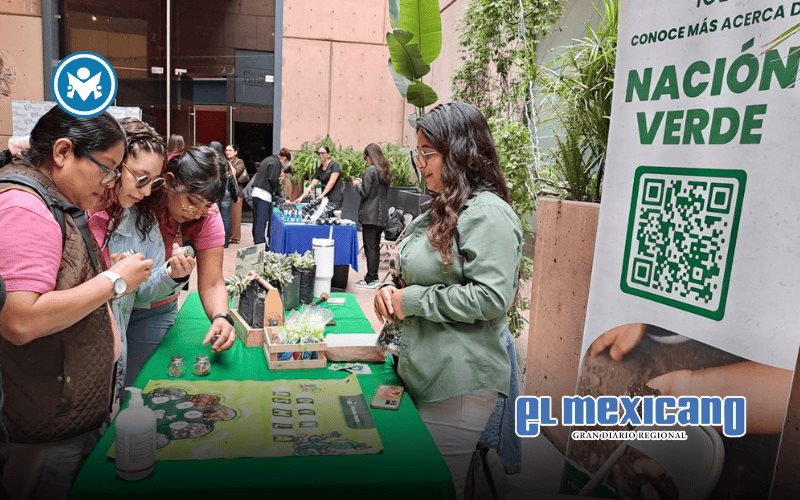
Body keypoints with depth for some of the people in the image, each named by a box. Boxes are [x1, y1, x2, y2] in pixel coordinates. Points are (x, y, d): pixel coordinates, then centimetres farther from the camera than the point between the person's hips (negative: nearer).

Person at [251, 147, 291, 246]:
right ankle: (260, 245, -8)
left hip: (256, 191, 9)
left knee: (256, 221, 12)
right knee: (261, 222, -8)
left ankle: (257, 242, 20)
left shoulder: (268, 159, 20)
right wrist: (277, 191, 3)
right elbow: (273, 180, -14)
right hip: (264, 194, -9)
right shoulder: (276, 163, -9)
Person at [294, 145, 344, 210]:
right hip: (326, 198, 6)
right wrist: (301, 197, -4)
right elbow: (311, 185, 8)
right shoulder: (319, 170, 14)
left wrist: (322, 195, -20)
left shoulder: (335, 165, -4)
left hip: (335, 199, -6)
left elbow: (332, 181, -15)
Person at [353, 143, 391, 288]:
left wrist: (357, 184, 5)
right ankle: (374, 277, 20)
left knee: (370, 247, -3)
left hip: (370, 215, -8)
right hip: (382, 215, 8)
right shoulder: (385, 171, 12)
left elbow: (364, 193, -14)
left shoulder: (370, 170, -12)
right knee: (375, 246, 14)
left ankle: (370, 280, 0)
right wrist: (362, 183, 17)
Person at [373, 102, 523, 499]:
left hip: (458, 386, -9)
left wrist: (413, 301, -18)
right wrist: (394, 290, 3)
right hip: (420, 373, 9)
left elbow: (491, 298, -25)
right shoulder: (441, 209, 13)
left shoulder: (487, 213, -17)